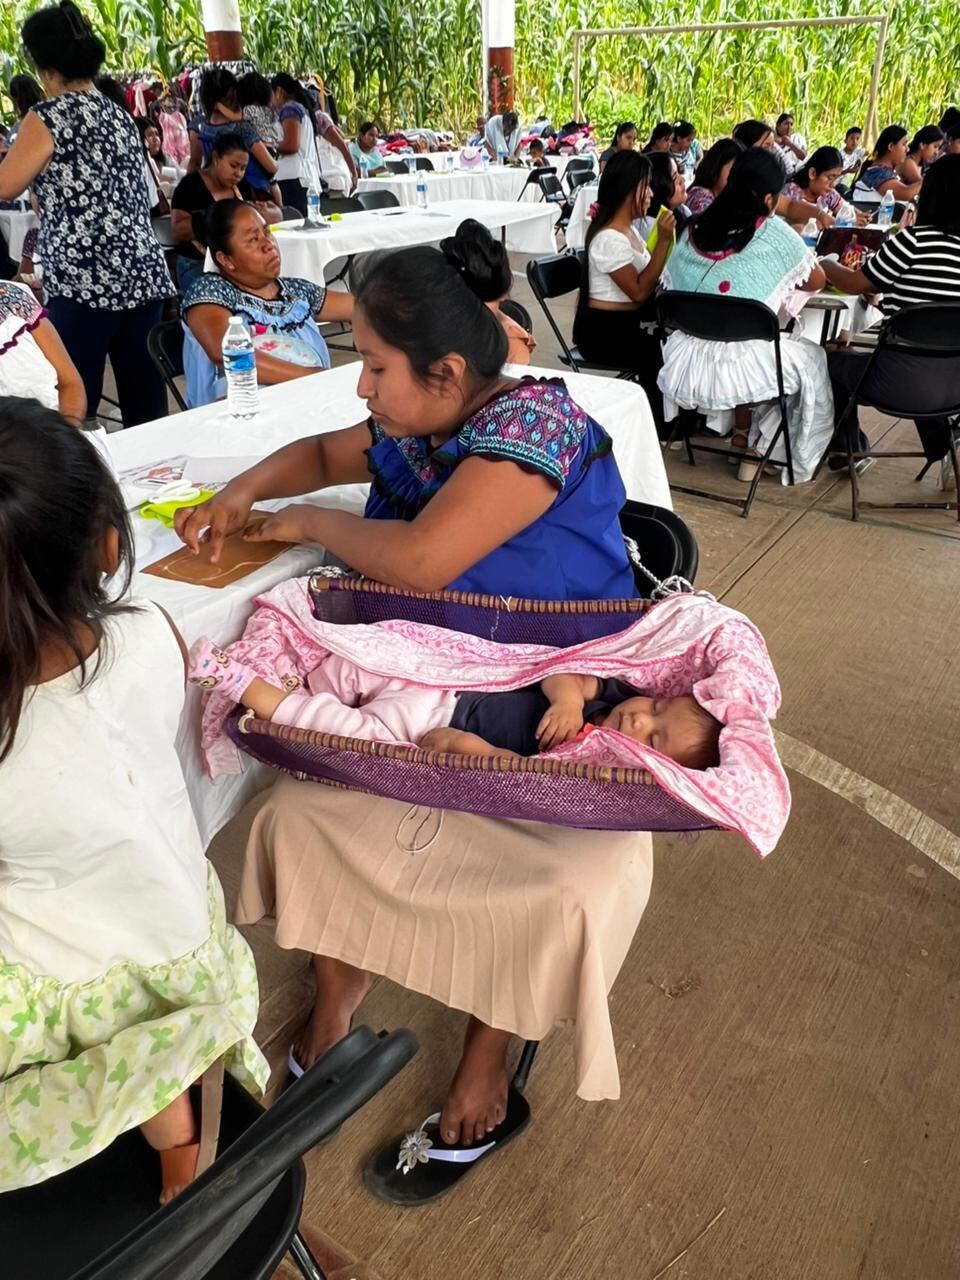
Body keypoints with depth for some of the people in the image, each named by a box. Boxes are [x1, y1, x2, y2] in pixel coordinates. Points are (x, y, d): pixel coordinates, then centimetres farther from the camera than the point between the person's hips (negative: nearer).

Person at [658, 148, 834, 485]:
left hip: (684, 366, 5)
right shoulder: (774, 233, -4)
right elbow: (816, 282, 10)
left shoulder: (695, 229, 6)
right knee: (811, 359, 24)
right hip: (741, 365, -4)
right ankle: (757, 452, 26)